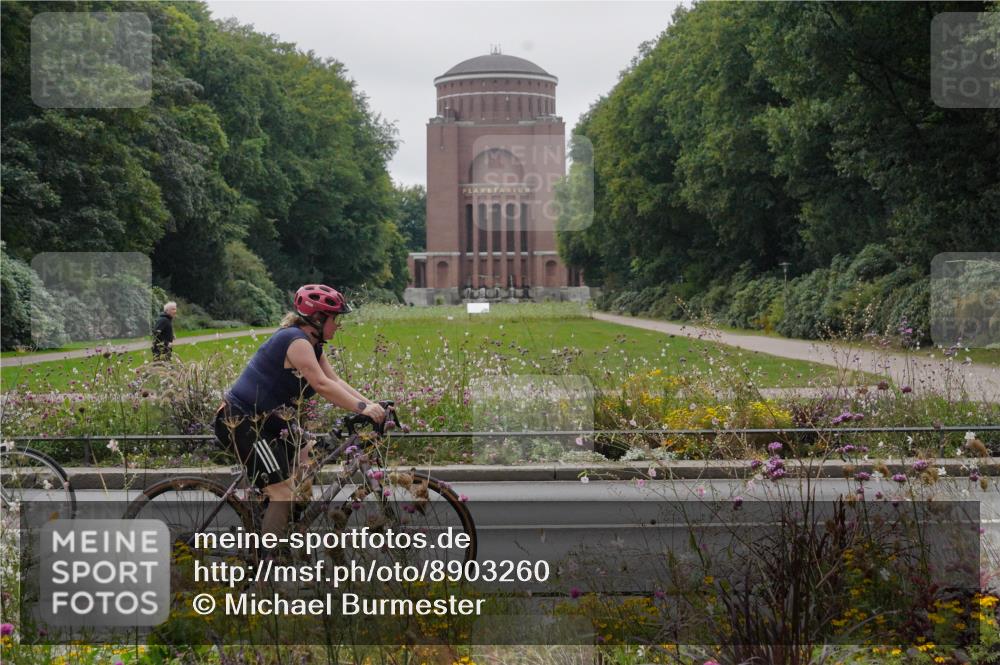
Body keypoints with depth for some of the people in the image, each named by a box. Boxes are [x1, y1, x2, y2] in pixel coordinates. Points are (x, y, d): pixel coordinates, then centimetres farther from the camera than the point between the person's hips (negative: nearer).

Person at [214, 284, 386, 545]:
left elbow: (336, 381, 7)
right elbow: (322, 385, -28)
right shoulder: (295, 340, -19)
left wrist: (370, 404, -5)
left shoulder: (313, 346, 12)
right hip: (239, 422, -11)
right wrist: (361, 407, -29)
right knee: (284, 492, -13)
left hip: (264, 422, 11)